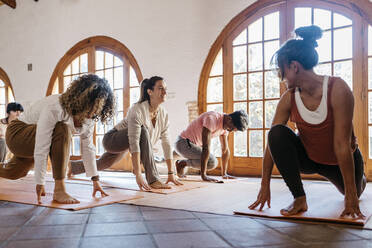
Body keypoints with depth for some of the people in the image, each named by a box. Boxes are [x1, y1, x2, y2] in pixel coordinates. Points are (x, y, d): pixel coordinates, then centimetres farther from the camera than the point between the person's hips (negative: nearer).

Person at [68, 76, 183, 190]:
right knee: (143, 131, -35)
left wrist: (171, 173, -13)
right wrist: (138, 175, -47)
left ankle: (71, 166, 59)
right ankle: (153, 179, -34)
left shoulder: (163, 114, -11)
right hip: (112, 140, -8)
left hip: (122, 146, 8)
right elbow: (134, 142, -41)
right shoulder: (138, 109, -32)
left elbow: (166, 143, -9)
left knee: (101, 165, 29)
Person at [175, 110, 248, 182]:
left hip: (194, 145, 9)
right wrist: (203, 175, -36)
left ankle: (181, 163, 22)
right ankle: (182, 163, -3)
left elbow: (225, 149, 6)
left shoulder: (226, 125, -1)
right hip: (183, 143, -9)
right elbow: (206, 146, -34)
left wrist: (224, 174, 4)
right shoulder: (212, 119, -29)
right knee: (212, 162, -24)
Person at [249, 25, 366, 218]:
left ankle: (359, 179, 55)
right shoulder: (288, 99, -17)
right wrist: (265, 185, -18)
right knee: (277, 132, -27)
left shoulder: (337, 89, -28)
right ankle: (299, 199, -20)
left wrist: (351, 193, -26)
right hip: (308, 157, 2)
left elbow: (342, 144, -29)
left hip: (341, 161, -1)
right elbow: (272, 141, -16)